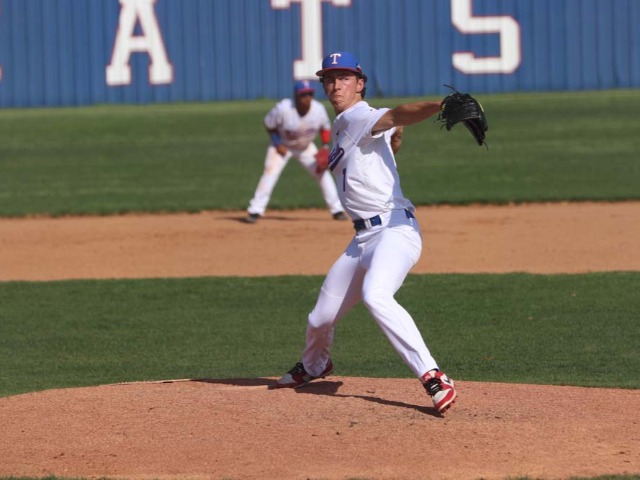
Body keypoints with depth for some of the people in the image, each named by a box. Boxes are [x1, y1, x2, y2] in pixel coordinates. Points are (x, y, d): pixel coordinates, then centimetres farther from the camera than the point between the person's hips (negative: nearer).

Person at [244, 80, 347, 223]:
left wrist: (325, 146, -14)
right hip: (282, 145, -3)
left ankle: (337, 210, 6)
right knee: (270, 173, -17)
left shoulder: (319, 109, -21)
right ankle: (255, 211, -12)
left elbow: (325, 127, -2)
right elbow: (269, 125, -14)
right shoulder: (283, 108, -31)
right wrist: (277, 144, -20)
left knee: (322, 173, -5)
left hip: (306, 147, 3)